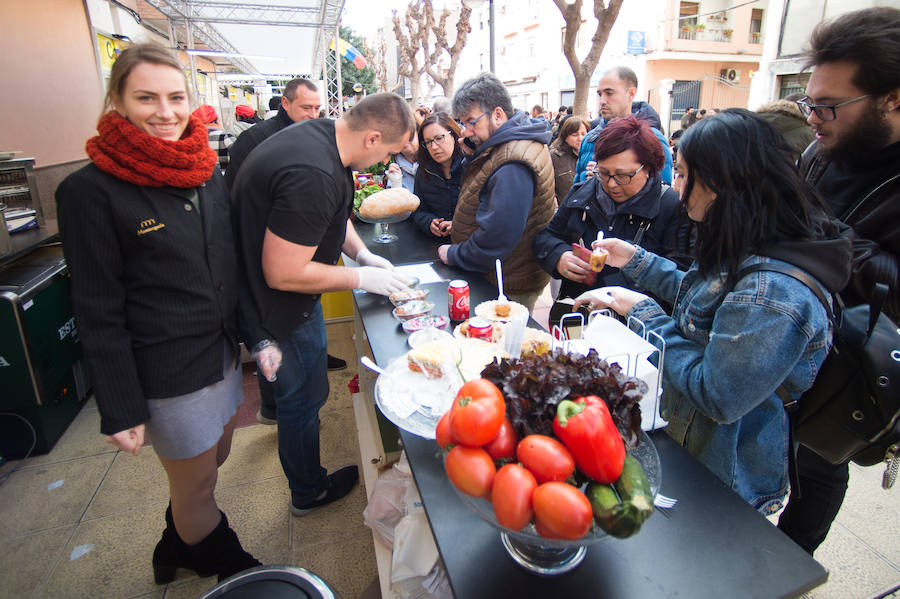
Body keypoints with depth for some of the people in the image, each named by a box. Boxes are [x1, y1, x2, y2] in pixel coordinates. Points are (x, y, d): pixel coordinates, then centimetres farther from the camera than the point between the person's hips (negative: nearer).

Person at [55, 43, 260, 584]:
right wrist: (121, 410, -12)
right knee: (196, 483, 14)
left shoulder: (207, 172, 3)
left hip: (223, 350, 6)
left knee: (216, 455, 24)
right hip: (167, 372, -6)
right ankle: (220, 561, 44)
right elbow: (98, 313, -13)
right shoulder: (92, 190, -14)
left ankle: (178, 546, 53)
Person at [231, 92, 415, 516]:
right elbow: (282, 274, -31)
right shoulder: (313, 175, -35)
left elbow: (333, 211, 16)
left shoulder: (321, 133, -1)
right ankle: (308, 491, 35)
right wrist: (361, 278, -21)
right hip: (281, 307, -9)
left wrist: (361, 252, 4)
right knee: (303, 398, 10)